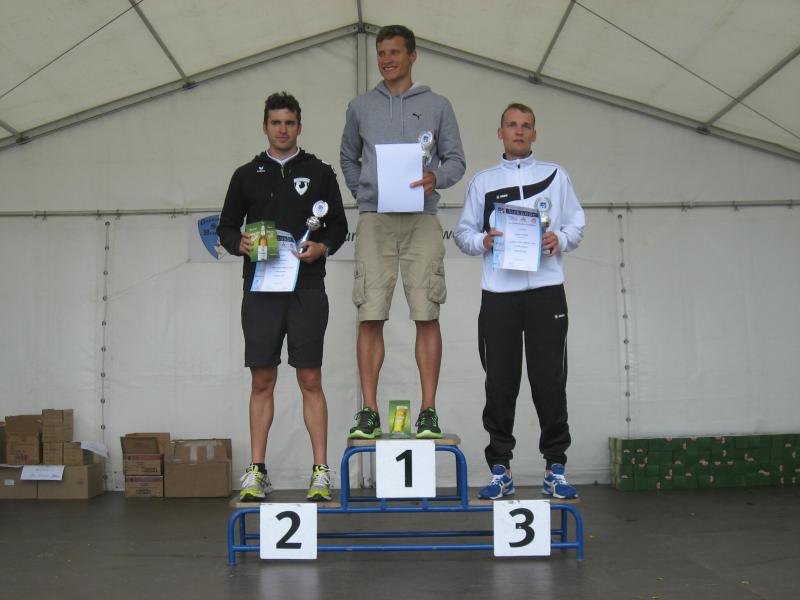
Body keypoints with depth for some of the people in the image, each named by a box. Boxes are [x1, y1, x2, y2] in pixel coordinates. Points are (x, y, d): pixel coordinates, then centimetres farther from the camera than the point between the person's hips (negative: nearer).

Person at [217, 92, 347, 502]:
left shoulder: (319, 172, 9)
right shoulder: (246, 175, 12)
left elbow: (338, 226, 8)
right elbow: (226, 227, 14)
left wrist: (321, 246, -13)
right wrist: (239, 244, -9)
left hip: (307, 290, -1)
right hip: (260, 289, 1)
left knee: (310, 380, 0)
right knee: (262, 381, 4)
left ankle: (321, 472, 6)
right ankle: (257, 472, 12)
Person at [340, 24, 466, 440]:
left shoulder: (437, 106, 12)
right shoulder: (361, 107, 17)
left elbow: (456, 159, 11)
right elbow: (348, 158, 27)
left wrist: (436, 178, -10)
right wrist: (360, 192, 10)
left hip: (421, 220, -1)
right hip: (374, 220, 1)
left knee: (426, 316, -5)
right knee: (370, 316, -5)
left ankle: (428, 411, 0)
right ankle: (369, 411, 0)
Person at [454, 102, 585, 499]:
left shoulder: (556, 176, 15)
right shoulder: (483, 181, 16)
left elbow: (576, 226, 13)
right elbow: (463, 232, 13)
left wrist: (560, 239, -8)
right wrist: (483, 241, -8)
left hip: (546, 290, 0)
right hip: (498, 292, 0)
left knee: (549, 380, -1)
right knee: (500, 381, 1)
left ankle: (555, 467, 10)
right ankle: (500, 469, 10)